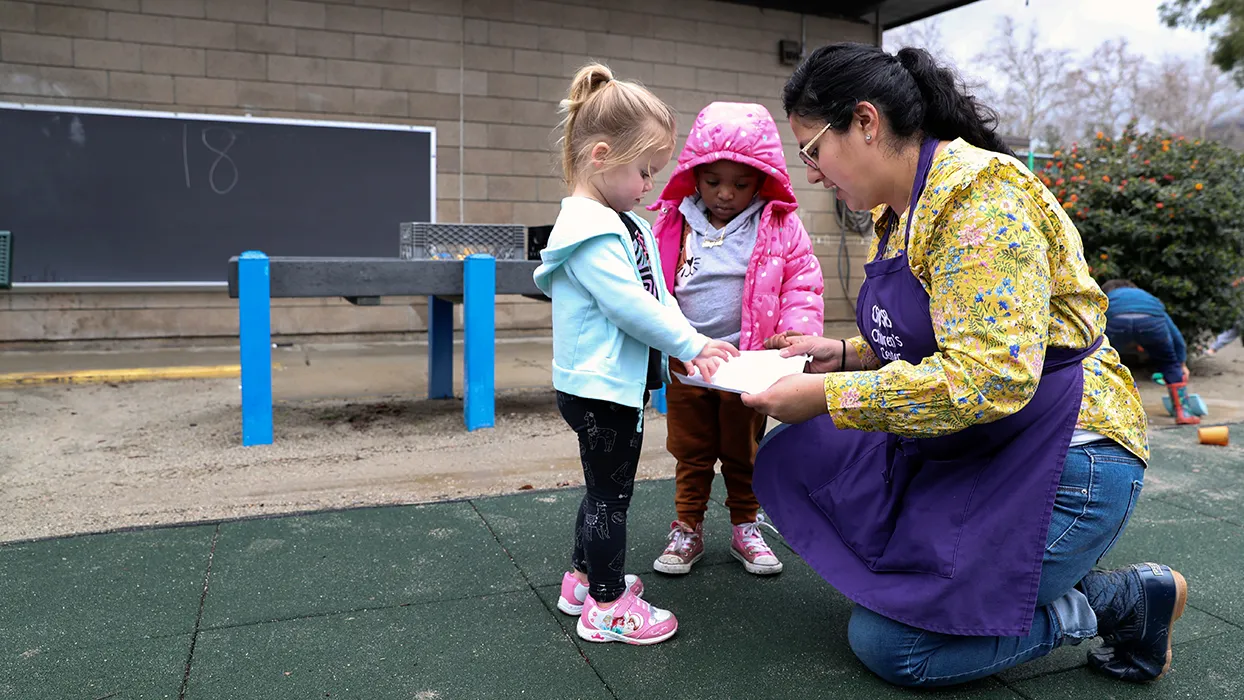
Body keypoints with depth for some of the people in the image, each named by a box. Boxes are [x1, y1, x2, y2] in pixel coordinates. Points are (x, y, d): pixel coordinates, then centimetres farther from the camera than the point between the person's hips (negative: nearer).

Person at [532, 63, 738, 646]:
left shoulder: (620, 224, 13)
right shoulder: (592, 231, -20)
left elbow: (656, 294, 13)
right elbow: (629, 304, -25)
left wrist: (690, 344, 0)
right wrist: (691, 345, -17)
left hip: (615, 383, 10)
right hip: (600, 386, -10)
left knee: (605, 487, 21)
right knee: (611, 492, 0)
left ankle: (584, 577, 36)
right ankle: (607, 607, 14)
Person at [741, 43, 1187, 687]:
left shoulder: (979, 194, -20)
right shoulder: (900, 210, 10)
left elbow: (988, 375, -30)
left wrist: (826, 396, -23)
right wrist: (843, 353, 3)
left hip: (1058, 462, -9)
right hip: (962, 450, 10)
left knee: (886, 642, -10)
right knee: (792, 459, 1)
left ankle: (1125, 598, 5)